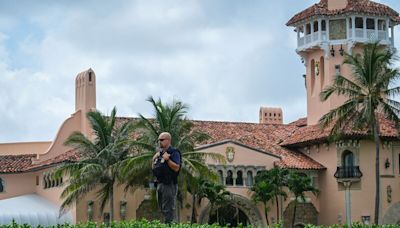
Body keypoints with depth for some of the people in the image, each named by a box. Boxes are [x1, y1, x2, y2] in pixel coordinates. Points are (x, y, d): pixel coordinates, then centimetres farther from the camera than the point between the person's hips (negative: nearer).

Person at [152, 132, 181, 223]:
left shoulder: (174, 152, -8)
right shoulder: (160, 152, 16)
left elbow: (176, 168, -17)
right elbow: (153, 168, 20)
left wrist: (167, 159, -21)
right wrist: (154, 159, 3)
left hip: (169, 185, -8)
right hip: (160, 184, 9)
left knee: (168, 209, -8)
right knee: (162, 208, 13)